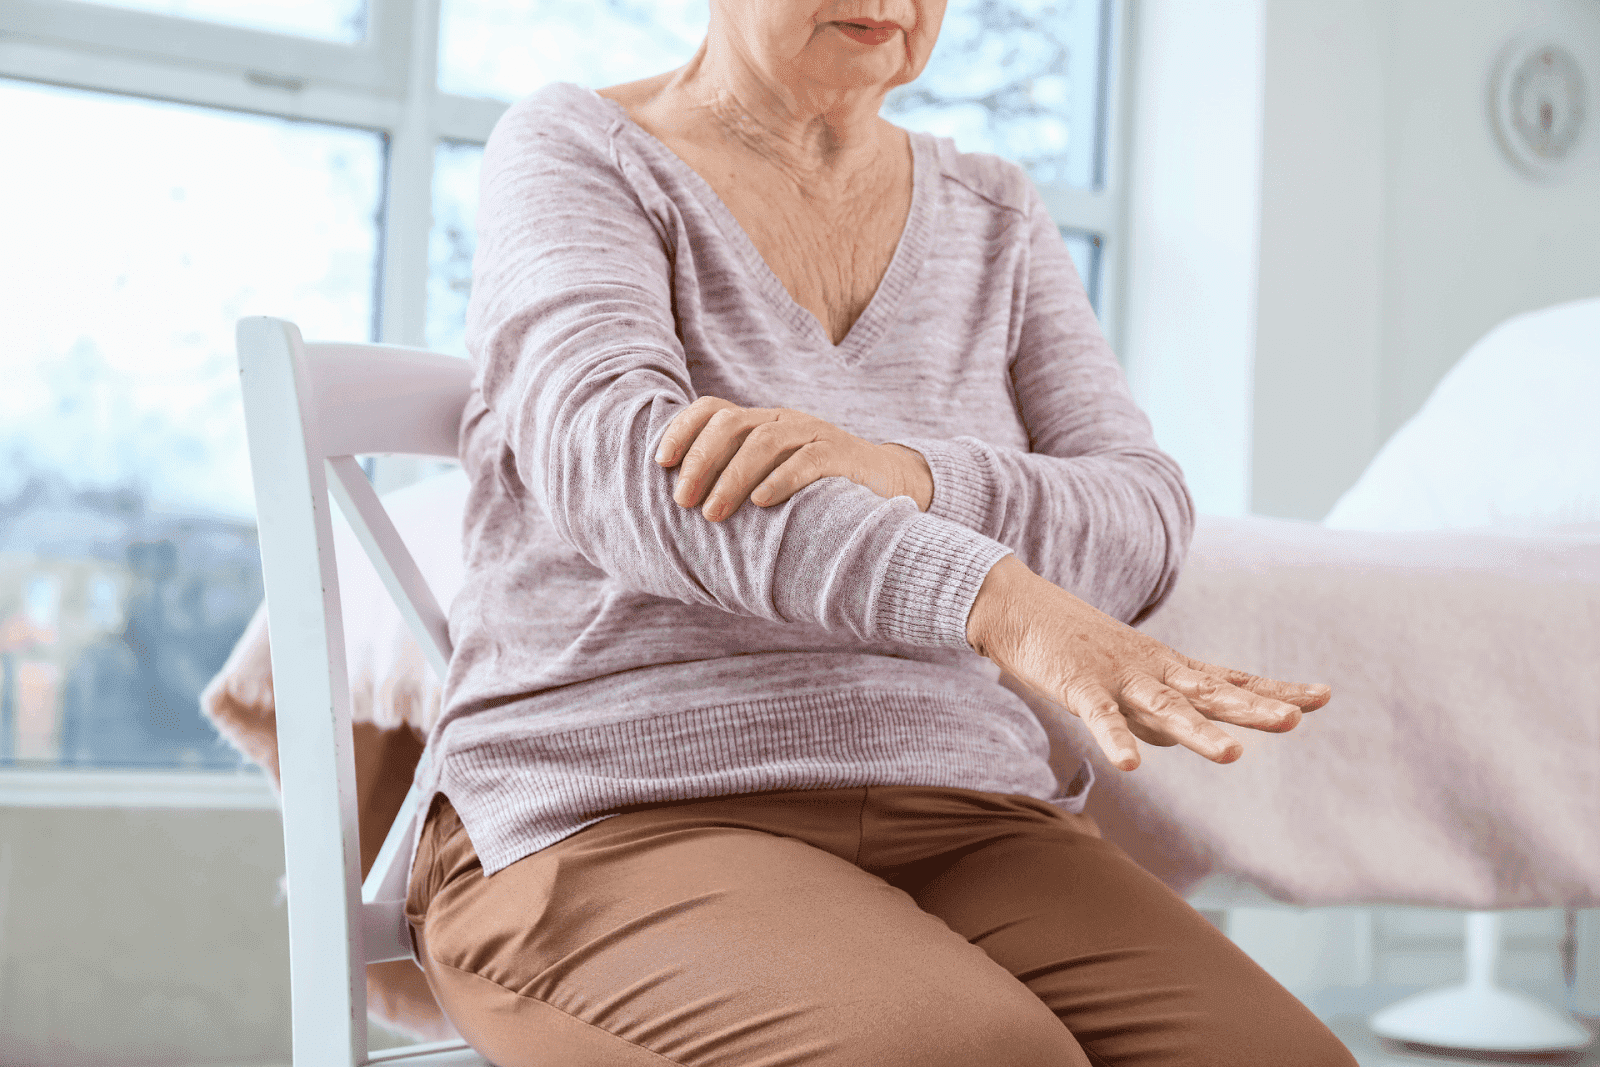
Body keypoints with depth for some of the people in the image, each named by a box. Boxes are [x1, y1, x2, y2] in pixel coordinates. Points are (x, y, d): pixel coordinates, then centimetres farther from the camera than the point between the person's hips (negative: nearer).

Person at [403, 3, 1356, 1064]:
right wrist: (1004, 604, -35)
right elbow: (612, 457, -20)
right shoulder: (574, 152, 1)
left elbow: (1141, 528, 0)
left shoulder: (994, 219, 14)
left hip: (954, 828, 5)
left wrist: (892, 474, -22)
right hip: (617, 832, -4)